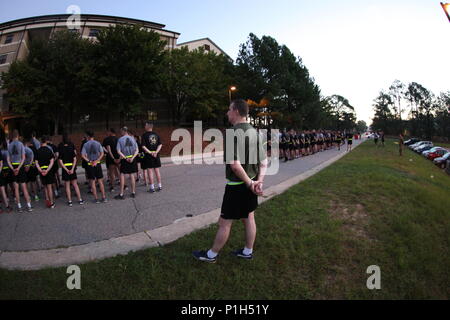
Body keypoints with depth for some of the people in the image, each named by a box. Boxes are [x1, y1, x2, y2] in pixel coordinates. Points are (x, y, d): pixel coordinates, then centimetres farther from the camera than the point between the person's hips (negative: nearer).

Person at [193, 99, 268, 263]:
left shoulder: (235, 133, -22)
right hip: (250, 184, 8)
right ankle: (248, 252, 35)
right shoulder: (253, 131, 5)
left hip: (237, 185, -8)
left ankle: (211, 255, 23)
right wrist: (259, 181, -2)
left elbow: (235, 164, -29)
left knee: (224, 222, 6)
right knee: (249, 218, 19)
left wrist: (249, 183, -18)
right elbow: (264, 161, 7)